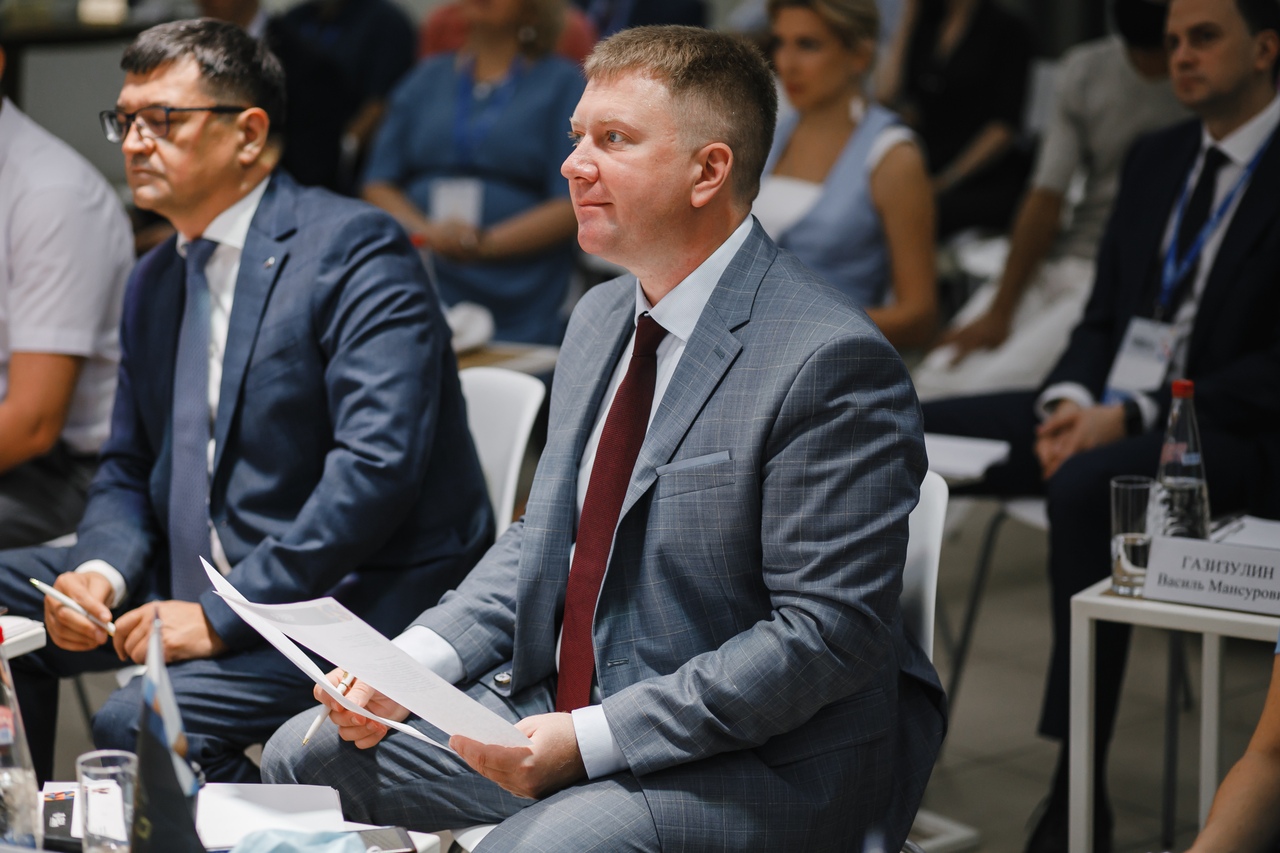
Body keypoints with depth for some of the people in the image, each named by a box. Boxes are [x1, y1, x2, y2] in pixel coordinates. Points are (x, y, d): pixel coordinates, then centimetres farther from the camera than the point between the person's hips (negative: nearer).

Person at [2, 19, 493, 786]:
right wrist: (101, 572, -6)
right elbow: (129, 471, 18)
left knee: (137, 723, -28)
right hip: (196, 577, 9)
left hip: (361, 597, -9)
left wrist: (221, 616, -24)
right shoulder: (155, 281, 15)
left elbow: (377, 468, -23)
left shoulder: (356, 249, -13)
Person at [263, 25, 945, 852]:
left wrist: (590, 739, -25)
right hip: (562, 708, 8)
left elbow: (828, 634, -22)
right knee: (305, 757, 4)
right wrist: (414, 660, 0)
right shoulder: (602, 317, 10)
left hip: (770, 758, -8)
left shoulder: (831, 362, -19)